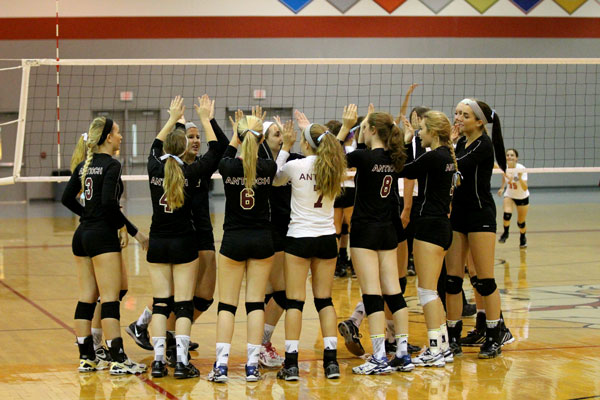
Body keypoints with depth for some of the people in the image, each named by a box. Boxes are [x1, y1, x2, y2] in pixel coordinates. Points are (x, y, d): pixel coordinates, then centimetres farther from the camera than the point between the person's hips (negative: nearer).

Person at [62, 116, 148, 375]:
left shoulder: (84, 165, 11)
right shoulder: (111, 165, -12)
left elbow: (67, 198, 13)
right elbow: (109, 203, -22)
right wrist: (132, 230, -14)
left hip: (82, 235, 8)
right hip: (103, 237, -8)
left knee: (86, 299, 10)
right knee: (110, 299, -7)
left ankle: (86, 358, 14)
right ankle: (118, 360, -7)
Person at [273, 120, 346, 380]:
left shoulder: (296, 166, -10)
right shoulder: (334, 168, 0)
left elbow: (275, 179, 10)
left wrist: (286, 146, 14)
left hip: (299, 238, -4)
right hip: (327, 239, 4)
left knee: (294, 300, -1)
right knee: (325, 300, 10)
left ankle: (291, 363, -3)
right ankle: (331, 360, 4)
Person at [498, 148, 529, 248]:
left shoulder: (521, 168, -29)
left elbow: (525, 188, -35)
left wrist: (520, 178, -51)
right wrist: (502, 188, 1)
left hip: (522, 197, -2)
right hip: (509, 195, 2)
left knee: (521, 223, 6)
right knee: (507, 213, -27)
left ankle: (523, 238, 37)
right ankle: (505, 233, -3)